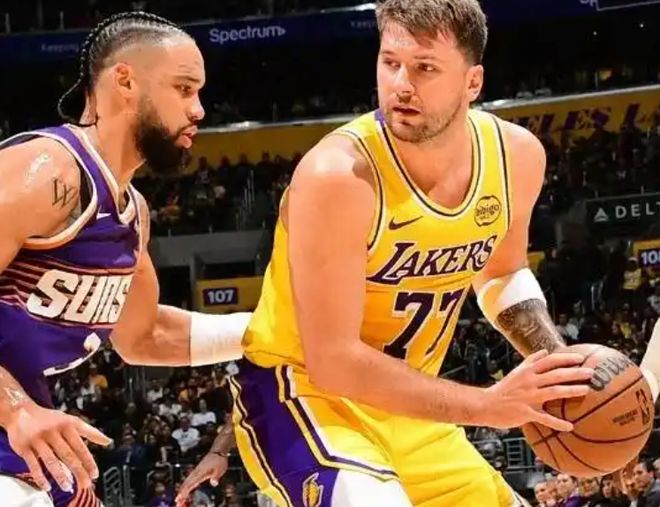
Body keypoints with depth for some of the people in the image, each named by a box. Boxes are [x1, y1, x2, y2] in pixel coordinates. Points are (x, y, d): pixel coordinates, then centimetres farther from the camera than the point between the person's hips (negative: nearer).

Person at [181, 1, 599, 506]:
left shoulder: (516, 155, -7)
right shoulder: (339, 174, -28)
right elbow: (333, 362, -28)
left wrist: (559, 366, -2)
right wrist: (486, 406, -28)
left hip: (407, 401, 7)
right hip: (302, 391, -7)